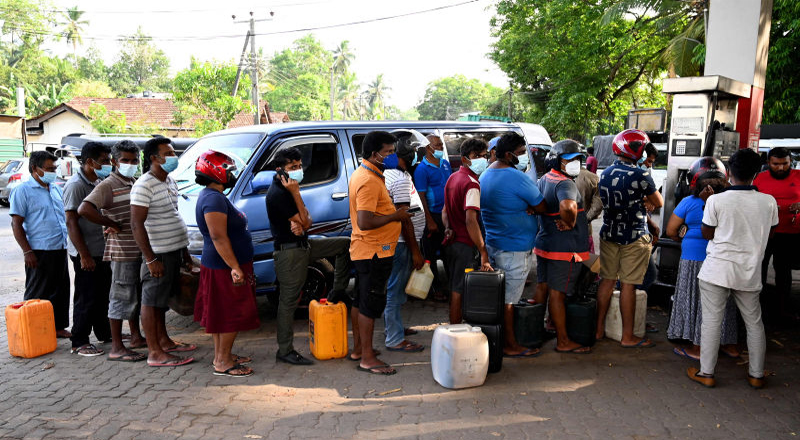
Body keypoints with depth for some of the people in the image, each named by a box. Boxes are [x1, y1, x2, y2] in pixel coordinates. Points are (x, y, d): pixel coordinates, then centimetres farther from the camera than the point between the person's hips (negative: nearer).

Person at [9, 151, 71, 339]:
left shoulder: (57, 190, 14)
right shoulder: (22, 191, -6)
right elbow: (16, 224, -10)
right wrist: (27, 251, -16)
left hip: (60, 250, 7)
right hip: (39, 252, -7)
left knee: (61, 291, 12)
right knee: (38, 294, 1)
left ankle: (59, 326, 23)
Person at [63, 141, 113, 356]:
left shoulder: (99, 182, 11)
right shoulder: (75, 185, -16)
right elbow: (71, 223, -20)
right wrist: (84, 255, -22)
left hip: (102, 249, 9)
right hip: (86, 253, -8)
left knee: (103, 294, 18)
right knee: (86, 298, -1)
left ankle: (103, 332, 32)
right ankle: (79, 343, 11)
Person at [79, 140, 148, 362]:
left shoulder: (136, 183, 13)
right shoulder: (108, 185, -13)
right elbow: (84, 209, -27)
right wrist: (112, 225, -18)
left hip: (140, 250, 9)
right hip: (122, 251, -9)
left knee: (136, 295, 18)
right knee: (122, 297, -3)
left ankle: (136, 337, 31)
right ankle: (117, 348, 5)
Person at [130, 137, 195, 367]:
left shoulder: (170, 181, 13)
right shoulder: (144, 186, -16)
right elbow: (137, 224, -19)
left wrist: (184, 251, 20)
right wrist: (150, 259, -22)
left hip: (173, 251, 9)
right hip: (158, 254, -9)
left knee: (161, 299, 19)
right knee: (151, 301, -1)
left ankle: (163, 340, 31)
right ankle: (155, 353, 4)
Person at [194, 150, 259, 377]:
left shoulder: (213, 196, 14)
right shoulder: (214, 199, -21)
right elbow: (219, 237, -26)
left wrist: (237, 265, 25)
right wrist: (235, 268, -26)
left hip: (221, 267, 11)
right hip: (226, 267, -11)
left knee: (221, 313, 16)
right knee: (233, 315, -3)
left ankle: (221, 355, 27)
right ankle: (222, 362, 5)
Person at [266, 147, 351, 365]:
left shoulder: (287, 189, 11)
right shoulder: (278, 194, -20)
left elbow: (307, 220, 7)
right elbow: (304, 222, -19)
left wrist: (301, 224, -17)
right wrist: (295, 193, -21)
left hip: (303, 245, 10)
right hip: (289, 251, -10)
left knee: (345, 243, 13)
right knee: (289, 301, -3)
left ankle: (338, 293, 18)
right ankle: (285, 351, 8)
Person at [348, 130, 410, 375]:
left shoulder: (363, 175, 13)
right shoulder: (369, 181, -21)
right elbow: (364, 222, -28)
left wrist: (395, 212, 10)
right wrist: (395, 216, -18)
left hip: (364, 251, 11)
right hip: (374, 252, -11)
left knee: (361, 300, 17)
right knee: (371, 303, -3)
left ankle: (358, 348, 30)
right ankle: (367, 358, 6)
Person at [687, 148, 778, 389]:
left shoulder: (716, 200, -13)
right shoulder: (768, 202, -3)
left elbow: (707, 234, -3)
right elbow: (769, 232, 10)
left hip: (718, 269, -3)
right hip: (749, 272, 3)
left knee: (711, 321, 4)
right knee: (754, 322, 16)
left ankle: (706, 373, 10)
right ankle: (756, 375, 26)